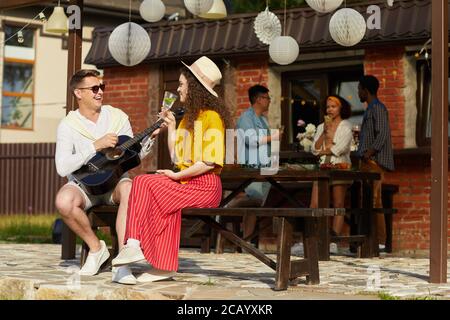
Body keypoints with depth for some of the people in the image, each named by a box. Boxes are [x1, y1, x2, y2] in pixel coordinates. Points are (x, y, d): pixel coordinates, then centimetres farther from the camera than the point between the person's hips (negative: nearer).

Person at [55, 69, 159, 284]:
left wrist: (150, 137, -9)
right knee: (64, 201, -36)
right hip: (84, 184, -1)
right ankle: (96, 247, -8)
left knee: (130, 189, -36)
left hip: (115, 181, 1)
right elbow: (63, 168, -17)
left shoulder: (118, 117, 5)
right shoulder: (68, 125, -4)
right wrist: (96, 146, -22)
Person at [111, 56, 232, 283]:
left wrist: (177, 175, -15)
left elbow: (210, 162, -16)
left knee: (153, 187, -26)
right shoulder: (189, 116, 23)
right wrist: (170, 126, 14)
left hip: (205, 186, -8)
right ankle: (134, 244, -27)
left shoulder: (211, 117, -6)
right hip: (184, 181, 8)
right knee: (141, 181, -17)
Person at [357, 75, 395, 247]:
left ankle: (379, 240, -14)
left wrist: (368, 154, -23)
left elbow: (382, 135, -17)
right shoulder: (371, 109, 23)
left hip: (375, 162, -10)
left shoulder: (377, 108, -8)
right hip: (368, 163, 10)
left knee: (374, 200, -13)